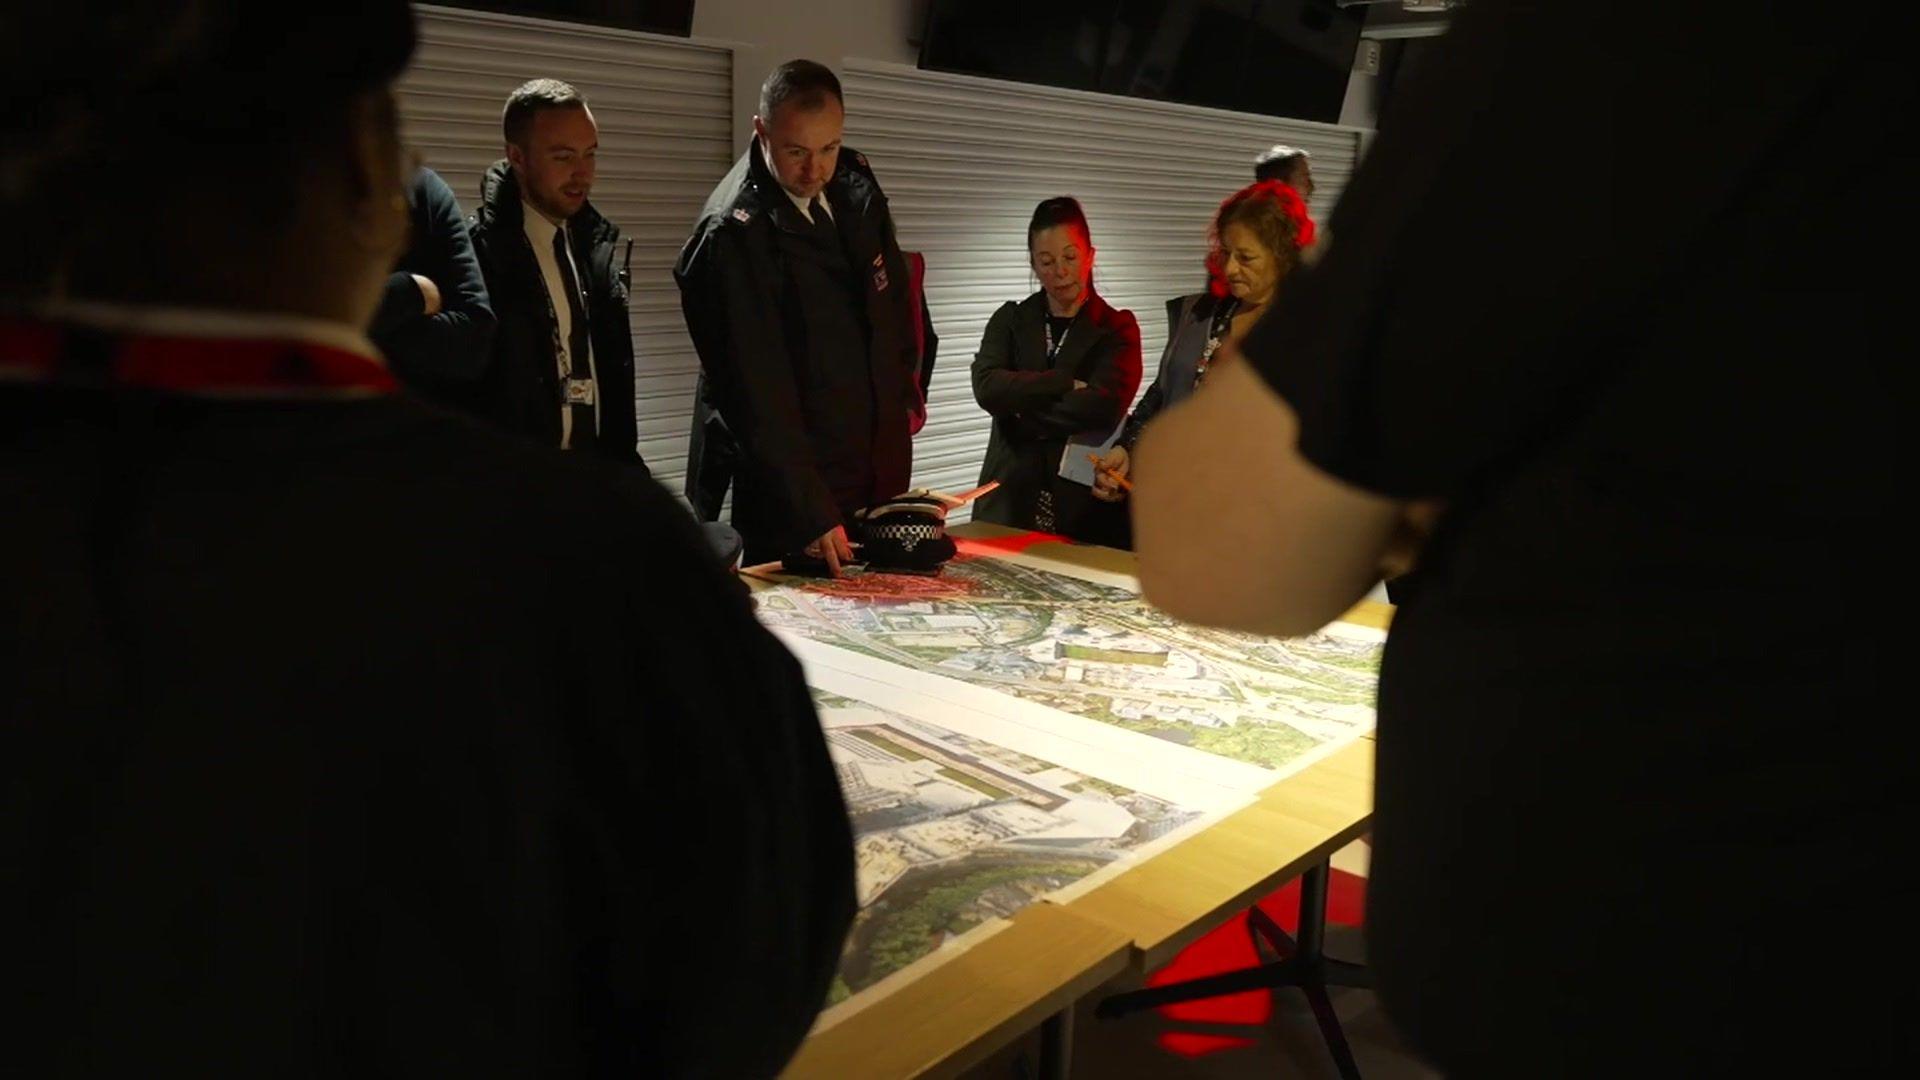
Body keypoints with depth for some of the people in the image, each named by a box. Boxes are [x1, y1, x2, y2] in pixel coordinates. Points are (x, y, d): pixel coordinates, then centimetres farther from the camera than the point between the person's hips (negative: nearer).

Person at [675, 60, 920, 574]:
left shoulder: (855, 182, 2)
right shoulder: (731, 236, -20)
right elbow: (756, 391, -22)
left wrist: (907, 392, 17)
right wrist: (810, 511, -24)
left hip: (881, 468, 7)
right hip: (793, 490, -7)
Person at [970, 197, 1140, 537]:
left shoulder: (1117, 329, 4)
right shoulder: (1010, 320, 10)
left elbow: (1101, 406, -14)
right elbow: (986, 387, -9)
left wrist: (1021, 418, -8)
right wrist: (1066, 384, -14)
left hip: (1082, 504, -2)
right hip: (1008, 499, 2)